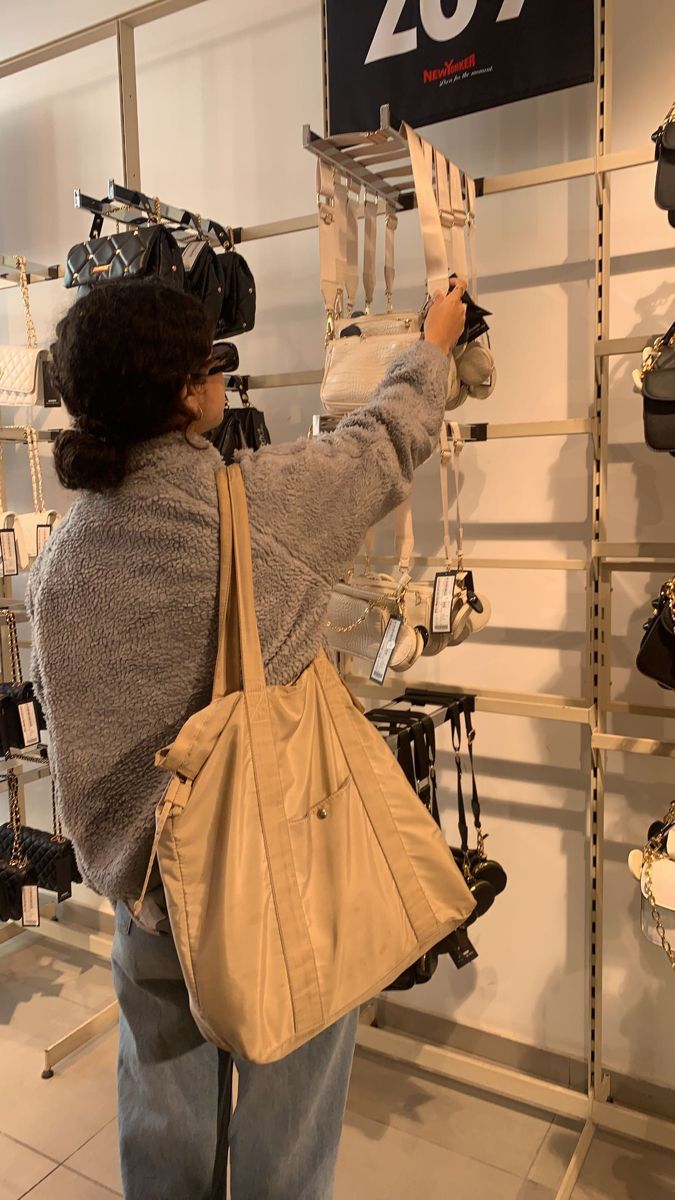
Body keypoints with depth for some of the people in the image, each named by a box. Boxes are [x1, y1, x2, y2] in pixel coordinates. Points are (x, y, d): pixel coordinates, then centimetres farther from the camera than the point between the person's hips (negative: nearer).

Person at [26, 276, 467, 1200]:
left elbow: (76, 731, -1)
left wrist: (112, 860, 15)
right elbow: (389, 439, -2)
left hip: (145, 880, 4)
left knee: (164, 1116, 27)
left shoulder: (62, 554, -7)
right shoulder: (267, 500, -20)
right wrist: (436, 340, 18)